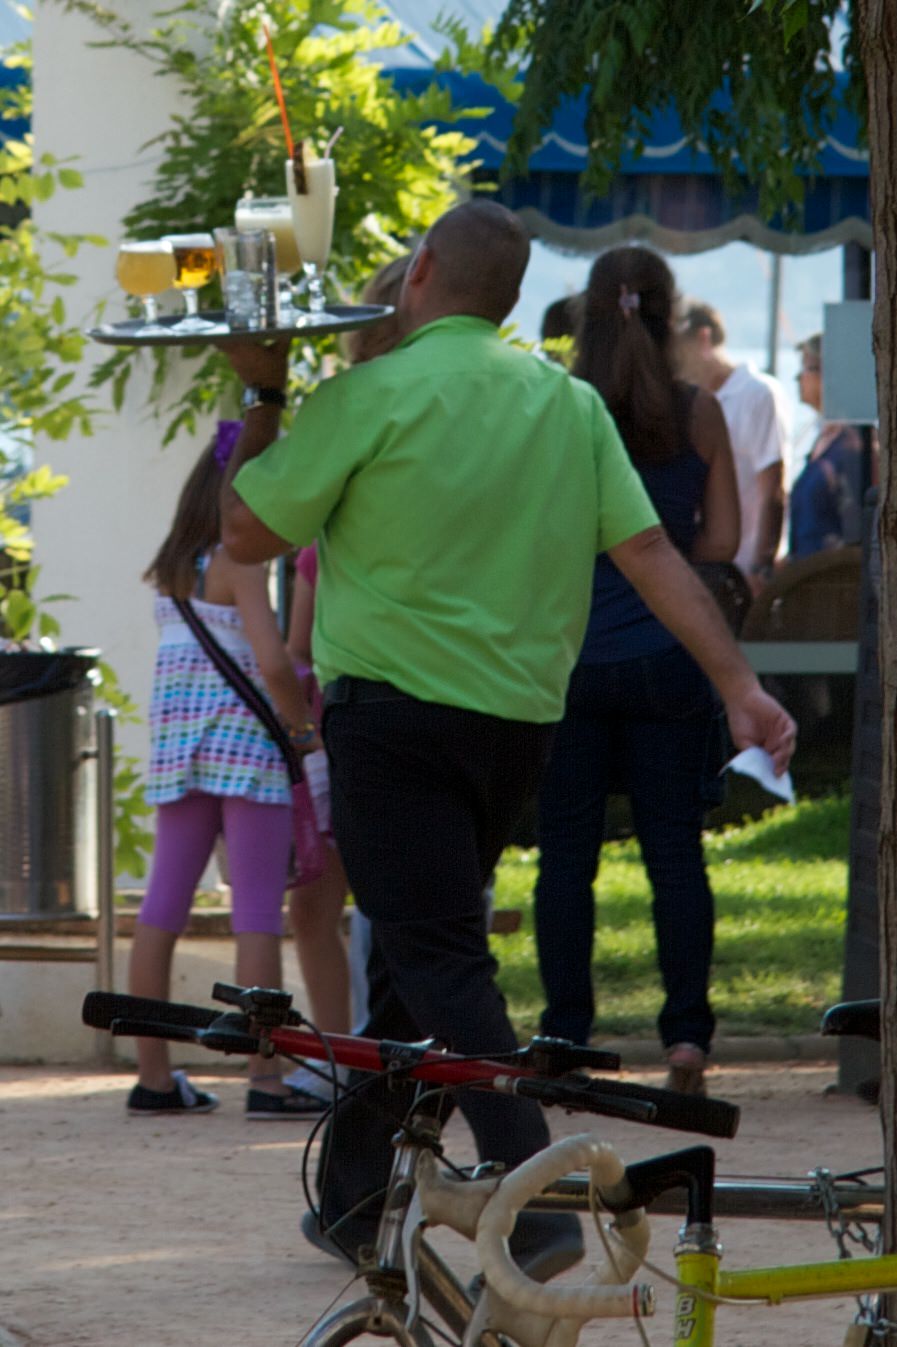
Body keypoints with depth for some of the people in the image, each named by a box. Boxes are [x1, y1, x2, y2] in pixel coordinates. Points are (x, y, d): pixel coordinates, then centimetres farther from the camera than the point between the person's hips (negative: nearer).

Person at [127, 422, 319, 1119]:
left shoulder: (171, 568, 12)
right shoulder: (241, 564, -10)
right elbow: (273, 663, -18)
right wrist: (305, 729, -4)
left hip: (177, 741, 7)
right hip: (246, 743, -7)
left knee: (164, 904, 8)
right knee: (259, 908, -5)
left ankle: (154, 1075, 10)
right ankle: (266, 1079, -7)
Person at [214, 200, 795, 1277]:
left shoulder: (371, 394, -8)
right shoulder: (569, 401, 8)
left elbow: (247, 534, -2)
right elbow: (651, 553, 3)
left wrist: (266, 399, 10)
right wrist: (741, 687, 2)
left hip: (396, 706, -6)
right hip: (522, 718, 6)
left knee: (439, 963, -9)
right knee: (416, 954, 18)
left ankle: (535, 1205, -23)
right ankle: (350, 1196, 25)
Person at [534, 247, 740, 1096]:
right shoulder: (699, 415, -1)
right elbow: (721, 542, 2)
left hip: (569, 656, -1)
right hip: (667, 659, 1)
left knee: (566, 852, 4)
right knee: (675, 850, 4)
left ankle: (565, 1036, 4)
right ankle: (686, 1034, -1)